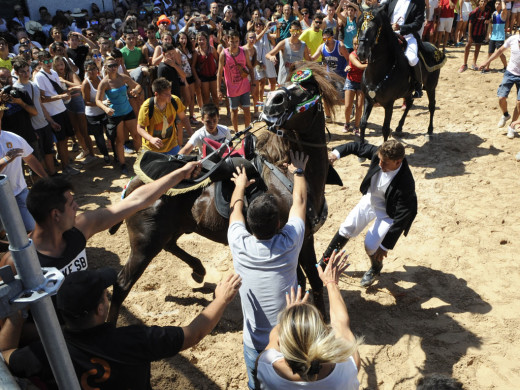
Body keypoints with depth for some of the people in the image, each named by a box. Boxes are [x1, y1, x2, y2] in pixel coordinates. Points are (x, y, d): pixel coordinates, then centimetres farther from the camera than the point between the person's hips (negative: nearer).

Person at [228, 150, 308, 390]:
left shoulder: (239, 245, -17)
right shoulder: (289, 244, -18)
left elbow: (235, 208, 5)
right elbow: (299, 201, 0)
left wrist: (240, 185, 24)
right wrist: (298, 172, 16)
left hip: (255, 346, 0)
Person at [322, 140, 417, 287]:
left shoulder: (405, 184, -39)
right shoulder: (379, 154, -27)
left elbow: (401, 219, -31)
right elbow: (358, 147, -8)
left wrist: (386, 246, -25)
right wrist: (337, 152, -25)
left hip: (388, 212, -5)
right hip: (370, 199, 5)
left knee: (371, 245, -10)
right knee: (347, 229, 7)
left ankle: (376, 269, 27)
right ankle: (325, 261, 28)